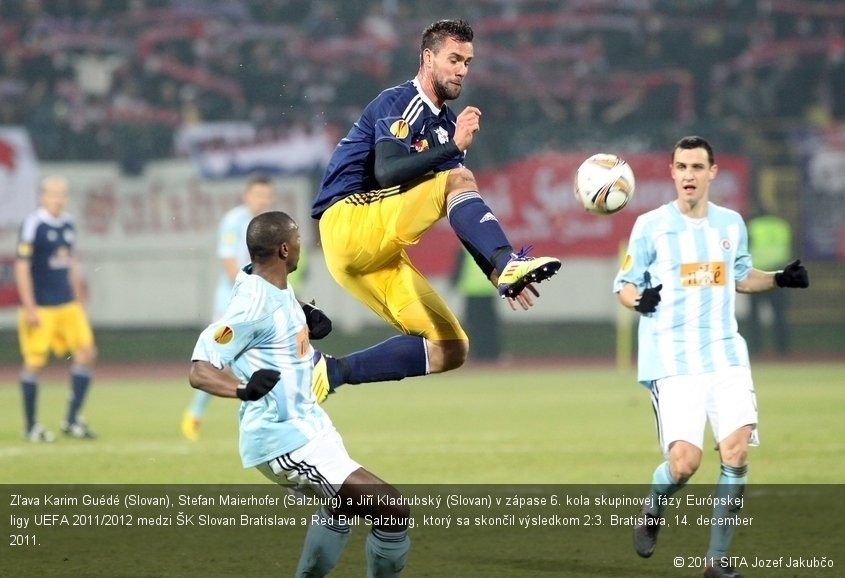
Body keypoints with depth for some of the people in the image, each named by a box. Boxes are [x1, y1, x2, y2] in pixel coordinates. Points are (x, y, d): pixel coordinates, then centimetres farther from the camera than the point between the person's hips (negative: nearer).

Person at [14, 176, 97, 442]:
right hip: (40, 308, -7)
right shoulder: (32, 224, -11)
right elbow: (22, 267, -12)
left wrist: (79, 301, 21)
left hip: (68, 305, 7)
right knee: (34, 362, -2)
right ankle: (31, 427, 9)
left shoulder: (68, 224, 10)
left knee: (86, 353, -1)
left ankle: (72, 420, 7)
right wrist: (29, 308, -15)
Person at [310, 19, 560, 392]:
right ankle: (511, 262, -42)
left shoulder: (446, 126, 18)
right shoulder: (399, 103, -5)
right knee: (458, 180, -23)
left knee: (451, 349, 0)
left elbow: (463, 219, 16)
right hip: (348, 221, -8)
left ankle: (332, 373, 2)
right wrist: (454, 147, -30)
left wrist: (494, 273, 5)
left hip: (382, 252, 8)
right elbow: (387, 172, -24)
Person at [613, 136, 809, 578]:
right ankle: (651, 512, 19)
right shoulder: (650, 226, -2)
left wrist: (780, 278, 8)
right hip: (672, 360, -4)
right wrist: (639, 299, -19)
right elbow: (623, 284, 3)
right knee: (685, 461, -16)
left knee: (736, 453, -9)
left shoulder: (731, 223, 10)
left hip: (726, 356, 4)